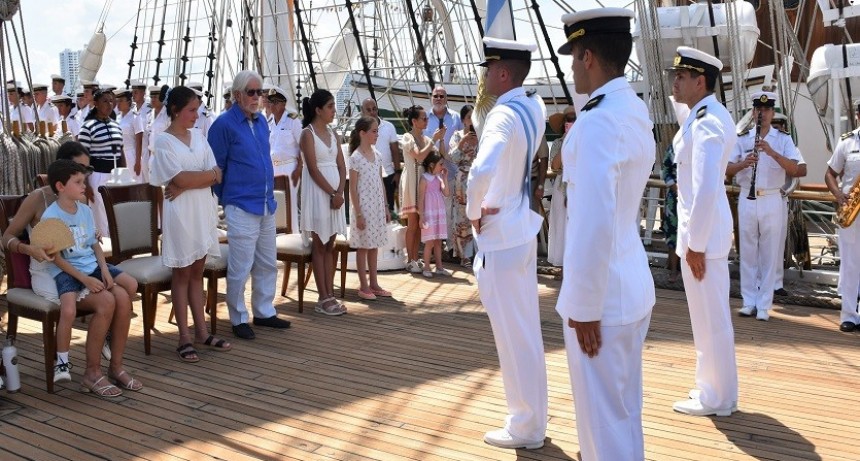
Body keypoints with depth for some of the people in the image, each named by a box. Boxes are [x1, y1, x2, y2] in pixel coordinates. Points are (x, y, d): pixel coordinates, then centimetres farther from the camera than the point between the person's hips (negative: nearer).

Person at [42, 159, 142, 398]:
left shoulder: (85, 211, 11)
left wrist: (104, 269, -3)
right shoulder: (51, 217, -10)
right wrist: (85, 279, -19)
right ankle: (92, 372, -16)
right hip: (66, 272, -7)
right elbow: (56, 257, -12)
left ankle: (116, 367, -8)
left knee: (123, 296, -19)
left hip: (92, 267, 7)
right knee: (106, 301, -28)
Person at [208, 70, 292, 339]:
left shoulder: (261, 121, 11)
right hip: (241, 206, -7)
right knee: (240, 268, -1)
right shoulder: (224, 124, -11)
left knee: (267, 264, 15)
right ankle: (238, 319, 12)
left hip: (267, 205, 8)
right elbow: (216, 167, -6)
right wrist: (226, 198, 1)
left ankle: (264, 312, 27)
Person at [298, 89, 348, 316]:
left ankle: (330, 295, 11)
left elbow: (341, 166, 8)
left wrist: (340, 192, -6)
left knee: (330, 246, 8)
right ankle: (323, 299, 1)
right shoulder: (308, 134, -8)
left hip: (335, 192, 7)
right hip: (318, 193, -7)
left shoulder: (332, 133, 12)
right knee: (319, 246, -1)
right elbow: (313, 169, -14)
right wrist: (332, 193, -15)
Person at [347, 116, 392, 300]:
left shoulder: (377, 155, 9)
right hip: (364, 207, -6)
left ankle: (374, 284, 19)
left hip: (377, 207, 6)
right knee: (363, 246, 2)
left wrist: (386, 207, 12)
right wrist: (358, 213, -15)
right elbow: (353, 188, -12)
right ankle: (363, 286, 9)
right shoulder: (356, 157, -11)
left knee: (374, 245, 11)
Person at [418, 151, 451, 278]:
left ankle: (439, 267, 17)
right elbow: (421, 199, -11)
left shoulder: (439, 178, 9)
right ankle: (426, 268, 5)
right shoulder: (425, 179, -9)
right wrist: (421, 218, -15)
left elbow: (447, 193, -2)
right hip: (429, 214, -6)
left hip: (439, 214, 6)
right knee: (430, 242, -3)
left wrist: (445, 178, -6)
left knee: (438, 242, 11)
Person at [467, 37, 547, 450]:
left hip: (499, 236, -9)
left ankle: (525, 427, 12)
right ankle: (531, 417, 30)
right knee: (526, 330, 17)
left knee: (513, 334, 0)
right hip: (522, 228, 9)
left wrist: (473, 212, -20)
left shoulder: (503, 115, -20)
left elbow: (481, 172, -37)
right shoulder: (534, 108, 6)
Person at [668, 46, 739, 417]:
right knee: (710, 315, 19)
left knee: (710, 317, 1)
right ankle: (714, 387, 32)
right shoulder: (711, 116, 12)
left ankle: (716, 399, 14)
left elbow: (705, 189, -24)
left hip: (703, 230, -10)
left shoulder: (705, 122, -19)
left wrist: (695, 244, -20)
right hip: (703, 226, 10)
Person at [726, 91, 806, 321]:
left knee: (769, 254, 2)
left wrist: (771, 152, -23)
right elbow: (727, 170, -2)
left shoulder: (783, 139, 2)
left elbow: (796, 170, -11)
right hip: (747, 200, 1)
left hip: (772, 201, -1)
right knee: (748, 252, 5)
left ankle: (764, 305, 7)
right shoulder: (741, 138, 5)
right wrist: (744, 163, -22)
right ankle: (749, 301, 13)